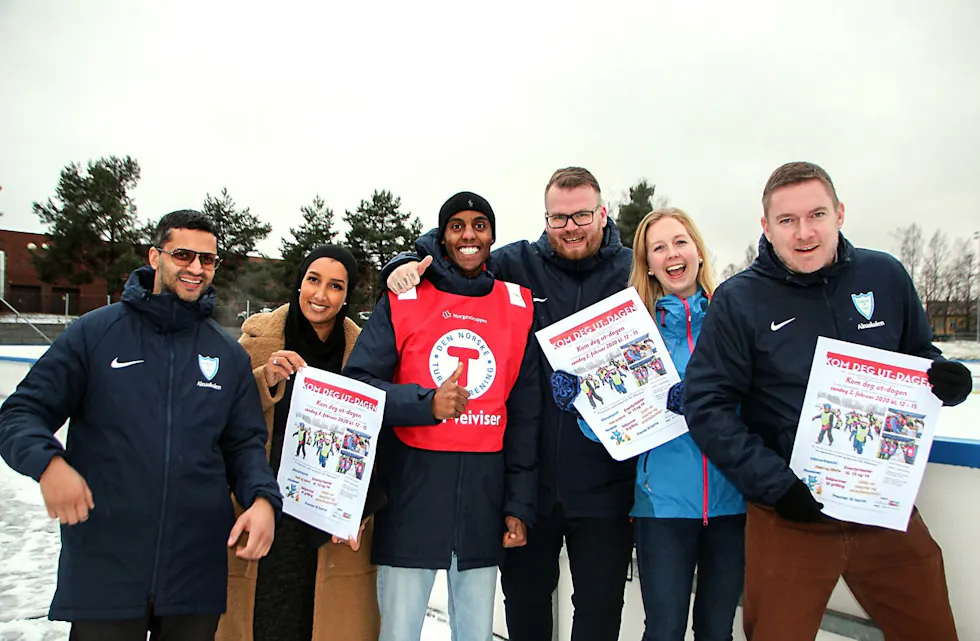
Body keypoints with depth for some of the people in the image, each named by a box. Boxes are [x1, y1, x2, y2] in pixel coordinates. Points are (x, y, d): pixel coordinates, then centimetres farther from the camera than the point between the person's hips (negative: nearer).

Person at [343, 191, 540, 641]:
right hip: (410, 489, -2)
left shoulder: (518, 307, 7)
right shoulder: (403, 299, 1)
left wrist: (520, 505, 4)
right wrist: (427, 404, -19)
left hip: (485, 492, 2)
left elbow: (525, 415, 8)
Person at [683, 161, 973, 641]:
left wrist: (946, 380, -7)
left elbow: (920, 355, 16)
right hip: (790, 516, -3)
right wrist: (775, 485, -18)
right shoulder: (738, 300, -10)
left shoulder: (885, 276, 1)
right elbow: (706, 406, -11)